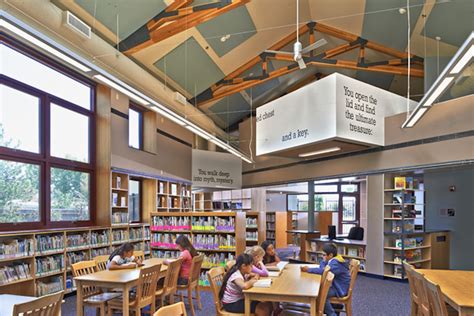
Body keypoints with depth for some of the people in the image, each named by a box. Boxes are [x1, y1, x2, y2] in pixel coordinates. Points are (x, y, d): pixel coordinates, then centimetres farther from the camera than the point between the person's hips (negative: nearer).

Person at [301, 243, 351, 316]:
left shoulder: (336, 263, -26)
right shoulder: (333, 260, 6)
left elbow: (323, 271, -38)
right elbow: (321, 267, 6)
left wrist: (308, 269, -32)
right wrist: (325, 260, -11)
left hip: (341, 289, -11)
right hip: (336, 285, 11)